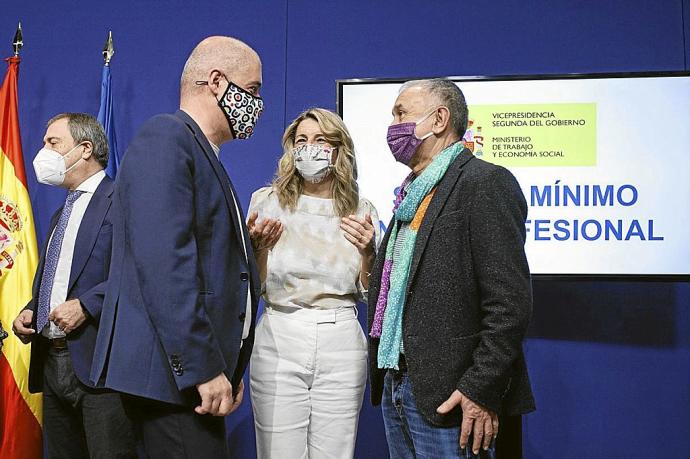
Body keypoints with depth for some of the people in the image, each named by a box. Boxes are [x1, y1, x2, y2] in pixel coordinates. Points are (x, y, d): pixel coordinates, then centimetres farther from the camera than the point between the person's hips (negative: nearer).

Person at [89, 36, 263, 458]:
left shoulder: (202, 155, 19)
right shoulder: (166, 138, -10)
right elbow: (163, 263, -21)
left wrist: (228, 368, 16)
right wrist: (202, 368, -21)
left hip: (197, 373, 9)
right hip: (174, 372, -9)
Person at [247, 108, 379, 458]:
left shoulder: (360, 210, 5)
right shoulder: (266, 201, 2)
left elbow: (369, 294, 9)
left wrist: (367, 251, -8)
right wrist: (258, 246, -13)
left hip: (341, 349, 1)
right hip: (278, 343, -1)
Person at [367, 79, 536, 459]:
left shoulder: (486, 183, -12)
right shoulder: (412, 193, 15)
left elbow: (510, 303, -18)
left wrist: (481, 390, -19)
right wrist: (387, 375, 13)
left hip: (449, 398, -8)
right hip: (396, 386, 8)